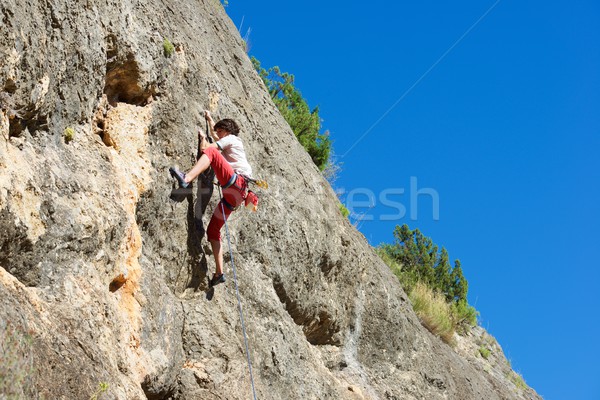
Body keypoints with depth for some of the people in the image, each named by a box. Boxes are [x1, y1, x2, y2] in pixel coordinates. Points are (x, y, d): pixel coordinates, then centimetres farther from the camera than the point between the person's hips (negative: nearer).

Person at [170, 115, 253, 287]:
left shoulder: (231, 138, 11)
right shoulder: (227, 143, 36)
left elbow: (205, 148, 0)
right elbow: (215, 137, 58)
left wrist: (203, 139, 18)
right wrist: (210, 120, 63)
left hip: (237, 183, -9)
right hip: (234, 195, 9)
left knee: (211, 152, -21)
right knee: (212, 229, 6)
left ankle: (187, 179, -48)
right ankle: (219, 273, 2)